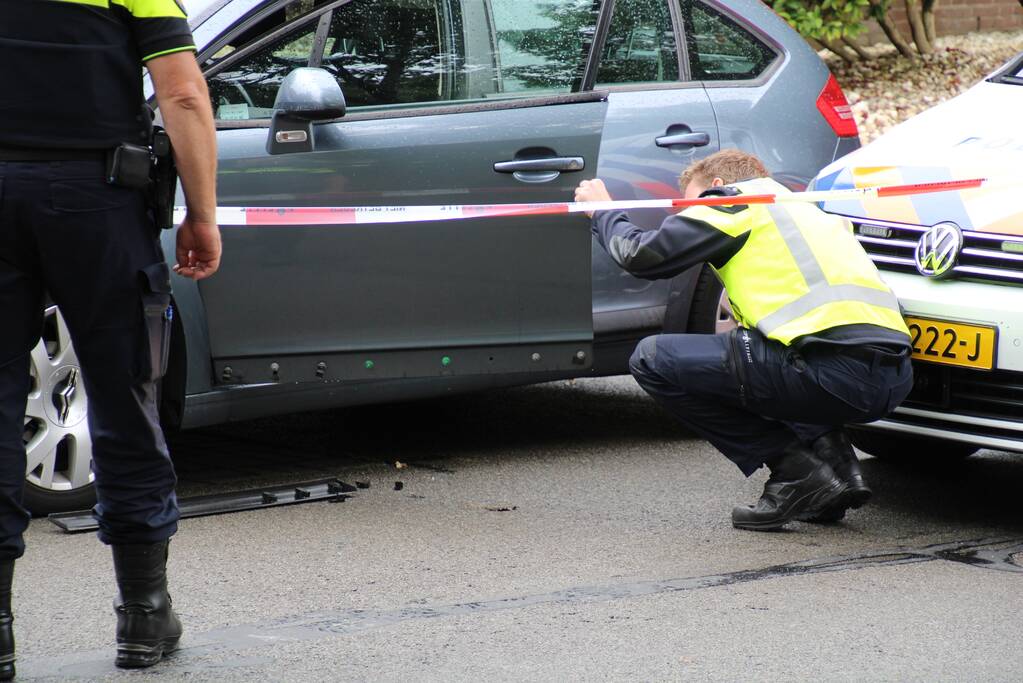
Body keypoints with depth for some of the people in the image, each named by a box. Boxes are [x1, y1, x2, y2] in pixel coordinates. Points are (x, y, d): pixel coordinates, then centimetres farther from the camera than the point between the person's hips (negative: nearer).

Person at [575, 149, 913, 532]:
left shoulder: (735, 202, 10)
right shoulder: (806, 211, 33)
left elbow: (641, 255, 11)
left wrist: (603, 213, 30)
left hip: (832, 372, -8)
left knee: (653, 360, 3)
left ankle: (798, 472, 0)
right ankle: (834, 461, 14)